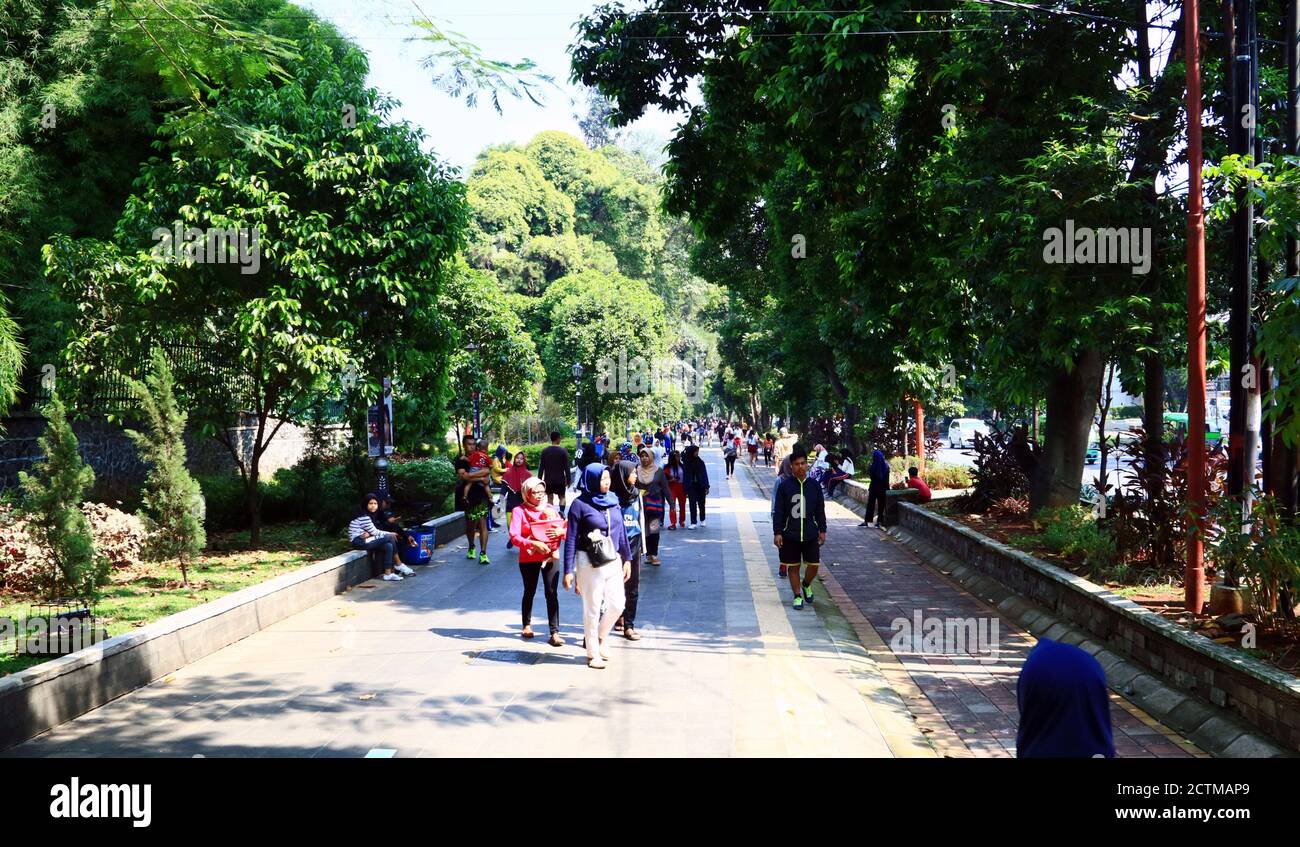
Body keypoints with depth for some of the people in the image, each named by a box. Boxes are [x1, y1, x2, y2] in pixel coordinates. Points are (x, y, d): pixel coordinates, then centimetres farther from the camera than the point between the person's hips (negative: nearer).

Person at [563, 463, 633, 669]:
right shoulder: (580, 504, -9)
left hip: (613, 561, 5)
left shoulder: (613, 501, 6)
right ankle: (593, 653, 18)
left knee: (617, 605, 7)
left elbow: (621, 532, 15)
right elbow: (571, 539, -8)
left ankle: (601, 638, 33)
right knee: (592, 609, 4)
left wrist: (627, 559, 14)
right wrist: (568, 571, -10)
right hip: (590, 564, -5)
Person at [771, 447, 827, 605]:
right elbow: (778, 511, -3)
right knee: (793, 567, 6)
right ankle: (797, 596, 21)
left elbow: (820, 510, 11)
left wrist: (822, 530, 10)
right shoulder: (784, 486, -4)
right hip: (790, 535, -2)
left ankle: (806, 585, 31)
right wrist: (777, 532, -6)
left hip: (811, 534, 2)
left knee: (814, 565, 1)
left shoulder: (814, 486, 3)